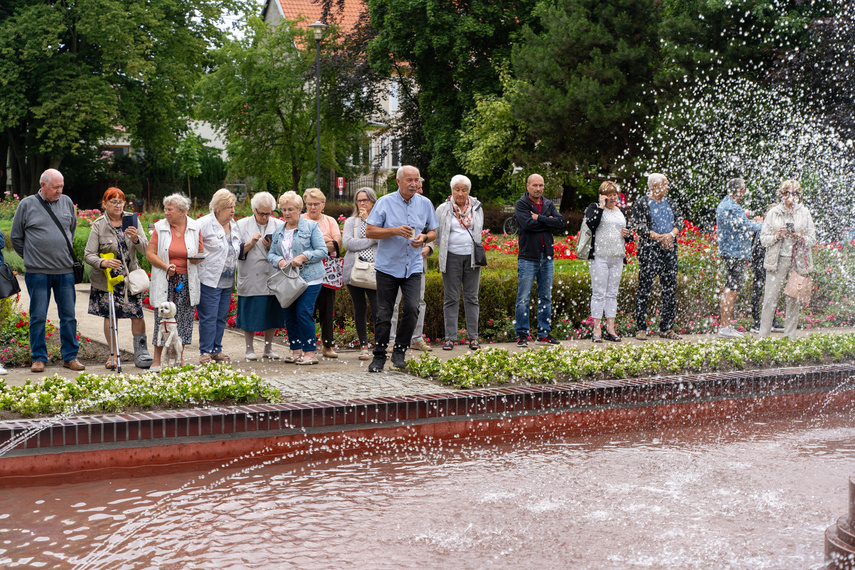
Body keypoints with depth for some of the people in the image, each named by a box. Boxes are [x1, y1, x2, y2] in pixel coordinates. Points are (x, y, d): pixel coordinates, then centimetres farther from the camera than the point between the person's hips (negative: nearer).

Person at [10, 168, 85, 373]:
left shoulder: (67, 202, 8)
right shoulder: (27, 205, 0)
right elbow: (16, 237, 8)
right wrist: (32, 257, 7)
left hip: (65, 271, 3)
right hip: (37, 272, -2)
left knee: (68, 316, 5)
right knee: (38, 317, 1)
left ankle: (70, 356, 14)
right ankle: (39, 358, 11)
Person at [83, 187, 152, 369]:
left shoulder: (132, 220, 1)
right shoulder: (98, 225, -5)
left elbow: (146, 249, -1)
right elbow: (88, 255, -8)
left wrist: (136, 239, -22)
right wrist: (103, 263, -27)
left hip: (130, 277, 1)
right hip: (107, 278, -1)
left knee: (137, 314, -6)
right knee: (110, 315, 3)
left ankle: (141, 353, 5)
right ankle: (113, 355, 15)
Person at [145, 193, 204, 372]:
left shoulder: (195, 227, 5)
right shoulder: (160, 227, 3)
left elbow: (201, 253, 11)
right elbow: (149, 253, 1)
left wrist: (197, 258, -12)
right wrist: (165, 266, -13)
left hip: (186, 281, 1)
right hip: (165, 280, -1)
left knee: (184, 317, 3)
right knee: (162, 318, -4)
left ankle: (180, 358, 16)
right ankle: (157, 360, 3)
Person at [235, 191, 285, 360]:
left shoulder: (279, 225, 6)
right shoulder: (242, 225, 2)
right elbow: (237, 252, -1)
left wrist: (272, 248, -12)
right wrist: (251, 243, -16)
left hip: (273, 279, 2)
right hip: (250, 280, -2)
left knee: (272, 314, 6)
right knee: (250, 315, 2)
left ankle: (268, 348, 20)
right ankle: (249, 349, 16)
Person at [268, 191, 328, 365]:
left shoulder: (311, 226, -1)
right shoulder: (278, 231, 15)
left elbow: (323, 251, -6)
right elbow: (271, 253, 14)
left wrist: (303, 257, -18)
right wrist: (279, 260, -9)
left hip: (309, 279, -6)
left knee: (304, 313, -13)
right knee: (289, 315, 5)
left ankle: (310, 353, -7)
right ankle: (296, 351, 15)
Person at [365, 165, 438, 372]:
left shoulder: (425, 204, 6)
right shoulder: (385, 202, -3)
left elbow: (433, 232, 14)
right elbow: (370, 232, -6)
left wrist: (424, 238, -9)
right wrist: (395, 231, -19)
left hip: (413, 267, 2)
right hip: (387, 266, -2)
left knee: (412, 308, -13)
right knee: (384, 314, 2)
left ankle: (399, 352, 5)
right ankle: (379, 356, 15)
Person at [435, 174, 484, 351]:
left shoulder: (477, 208, 9)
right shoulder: (443, 209, 1)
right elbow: (436, 234, 8)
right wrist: (446, 248, 6)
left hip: (472, 257, 2)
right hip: (452, 257, -2)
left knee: (471, 297, 4)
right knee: (451, 298, 0)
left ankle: (473, 336, 9)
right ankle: (450, 337, 3)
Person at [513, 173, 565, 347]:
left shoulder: (549, 204, 12)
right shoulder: (522, 204, -3)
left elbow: (560, 222, -4)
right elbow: (527, 223, -19)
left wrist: (539, 218, -12)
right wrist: (548, 221, -9)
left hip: (547, 257, 5)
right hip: (528, 257, -5)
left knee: (546, 297, 9)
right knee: (523, 298, -5)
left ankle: (544, 334, 17)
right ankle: (522, 334, 3)